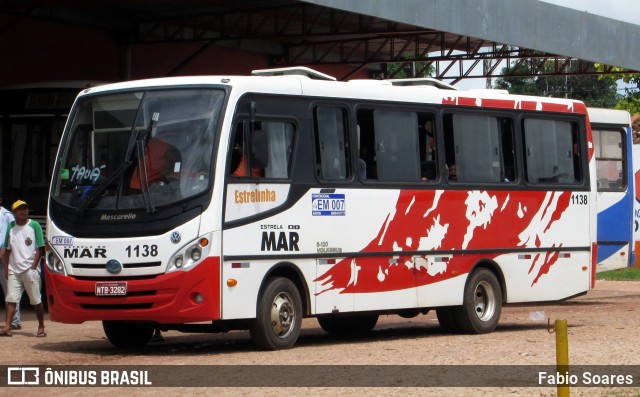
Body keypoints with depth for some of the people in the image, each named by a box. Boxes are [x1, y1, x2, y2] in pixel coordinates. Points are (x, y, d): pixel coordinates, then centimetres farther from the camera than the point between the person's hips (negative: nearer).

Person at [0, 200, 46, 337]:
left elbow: (40, 248, -2)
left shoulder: (34, 225, -1)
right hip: (14, 270, 3)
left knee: (36, 300, 1)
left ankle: (41, 327, 9)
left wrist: (33, 267, -9)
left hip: (30, 269, -3)